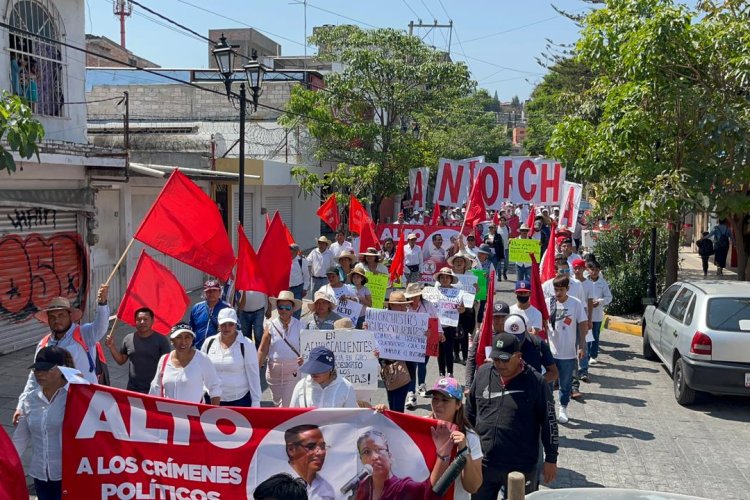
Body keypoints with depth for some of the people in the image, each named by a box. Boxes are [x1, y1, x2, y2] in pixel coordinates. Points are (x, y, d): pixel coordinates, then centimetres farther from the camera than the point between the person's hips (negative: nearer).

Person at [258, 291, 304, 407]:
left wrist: (303, 358, -25)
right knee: (277, 401, 19)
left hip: (293, 371, -2)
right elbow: (262, 350, -2)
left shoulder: (299, 326, -6)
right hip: (274, 370, 2)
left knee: (287, 404, -5)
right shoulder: (271, 326, -4)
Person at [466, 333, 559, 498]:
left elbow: (549, 422, -5)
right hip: (482, 464, 3)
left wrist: (551, 459, -4)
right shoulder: (483, 373, -1)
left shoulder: (535, 382, -11)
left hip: (520, 468, -3)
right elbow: (470, 413, 10)